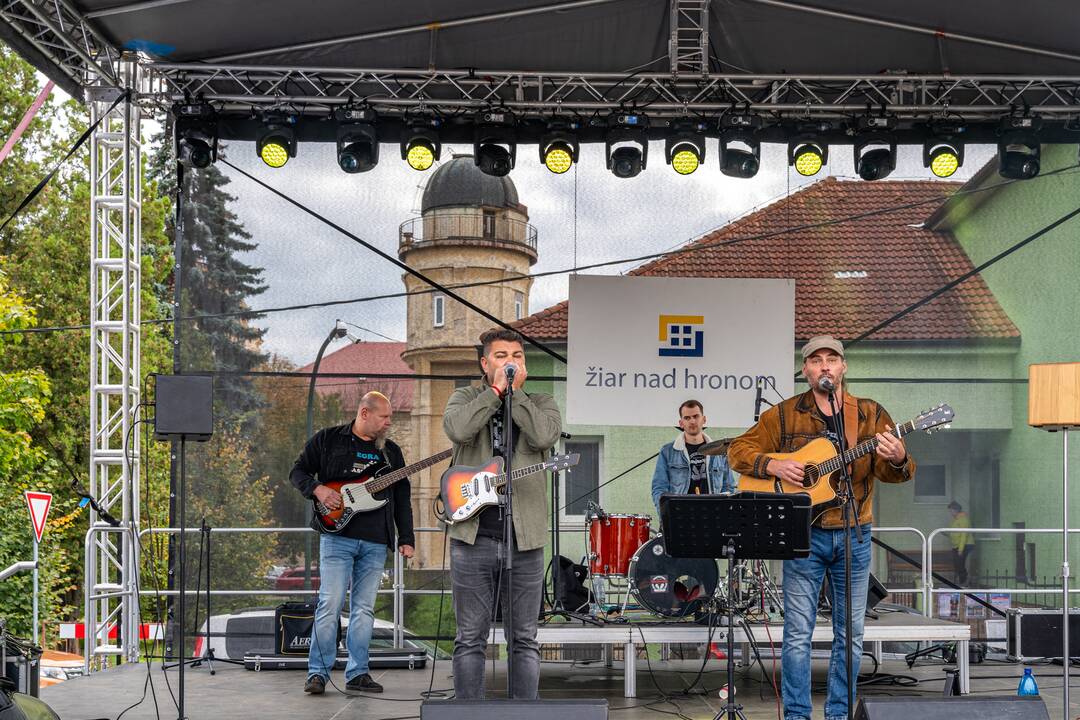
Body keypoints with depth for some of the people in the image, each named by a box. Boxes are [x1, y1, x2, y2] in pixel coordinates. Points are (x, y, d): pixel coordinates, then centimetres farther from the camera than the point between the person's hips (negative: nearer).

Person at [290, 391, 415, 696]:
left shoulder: (391, 451, 16)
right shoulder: (328, 439, 5)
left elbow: (402, 498, 17)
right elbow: (298, 471, 8)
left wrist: (406, 539, 10)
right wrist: (318, 490, -11)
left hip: (376, 542, 4)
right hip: (337, 536, -4)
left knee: (364, 609, 5)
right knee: (330, 604, -10)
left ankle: (357, 673, 10)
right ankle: (318, 673, -5)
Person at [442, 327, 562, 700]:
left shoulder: (540, 403, 10)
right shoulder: (465, 398, 8)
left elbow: (544, 436, -13)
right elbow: (458, 429, -15)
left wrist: (515, 392, -7)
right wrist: (496, 389, -10)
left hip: (525, 539, 1)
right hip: (473, 537, -1)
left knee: (524, 640, 6)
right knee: (470, 639, 4)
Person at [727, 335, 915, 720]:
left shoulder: (870, 414, 4)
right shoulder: (784, 415, 1)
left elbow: (891, 472, -1)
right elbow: (739, 450, 3)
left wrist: (898, 459, -25)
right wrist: (773, 465, -15)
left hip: (854, 535, 2)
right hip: (804, 534, -2)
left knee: (850, 634, 8)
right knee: (798, 633, -1)